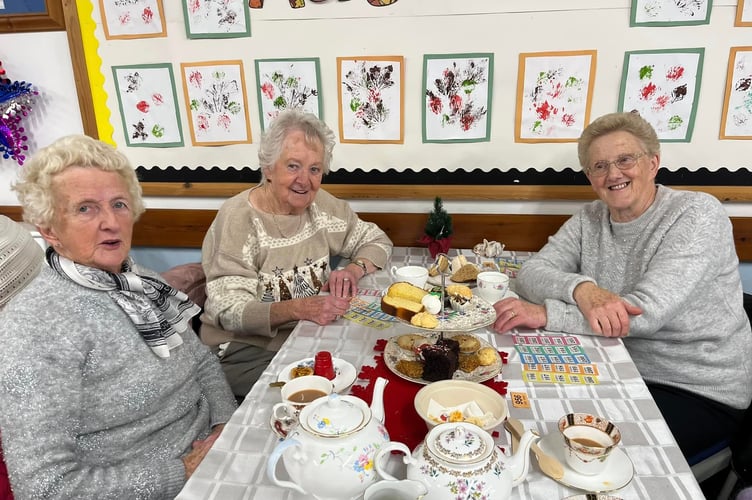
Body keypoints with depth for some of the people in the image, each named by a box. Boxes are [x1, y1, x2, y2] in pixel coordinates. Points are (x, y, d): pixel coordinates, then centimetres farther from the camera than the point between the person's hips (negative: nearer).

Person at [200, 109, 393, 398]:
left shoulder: (320, 204, 1)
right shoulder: (238, 218, -15)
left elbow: (377, 241, 9)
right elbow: (230, 311, -20)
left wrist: (354, 270, -13)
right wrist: (297, 308, -36)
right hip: (247, 350, -5)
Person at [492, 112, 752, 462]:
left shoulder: (698, 214, -16)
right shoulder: (590, 220, 1)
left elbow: (647, 312, -27)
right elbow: (531, 272, -10)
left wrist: (546, 313, -31)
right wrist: (580, 287, -32)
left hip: (701, 392, -4)